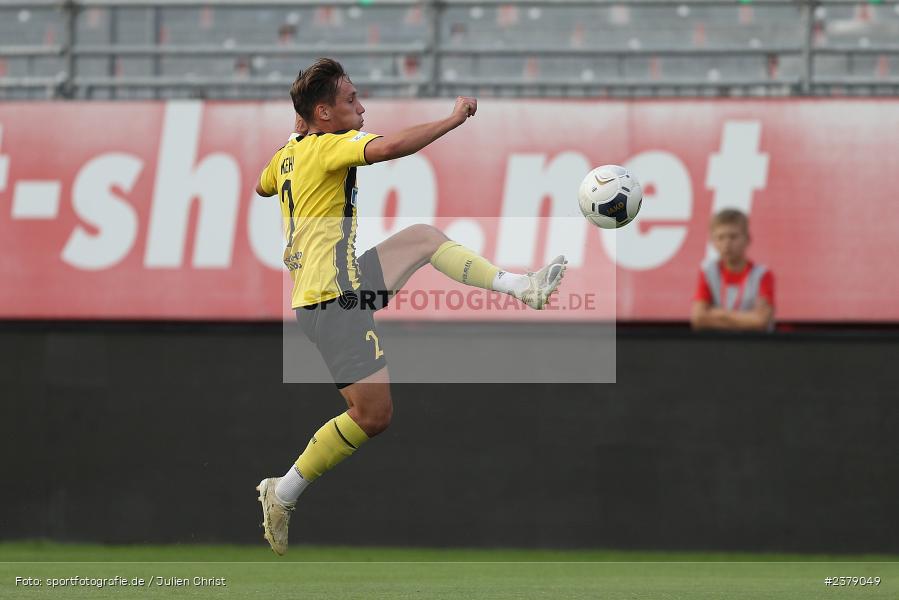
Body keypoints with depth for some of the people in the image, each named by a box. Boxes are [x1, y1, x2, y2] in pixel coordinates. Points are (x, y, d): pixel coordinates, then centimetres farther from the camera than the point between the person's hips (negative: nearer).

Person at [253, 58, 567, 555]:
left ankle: (523, 288, 17)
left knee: (424, 237, 18)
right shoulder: (329, 146, -15)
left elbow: (263, 186, 35)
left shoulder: (289, 154, 11)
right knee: (373, 414, -7)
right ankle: (283, 493, 2)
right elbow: (391, 147, -33)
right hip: (334, 300, -10)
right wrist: (454, 119, -21)